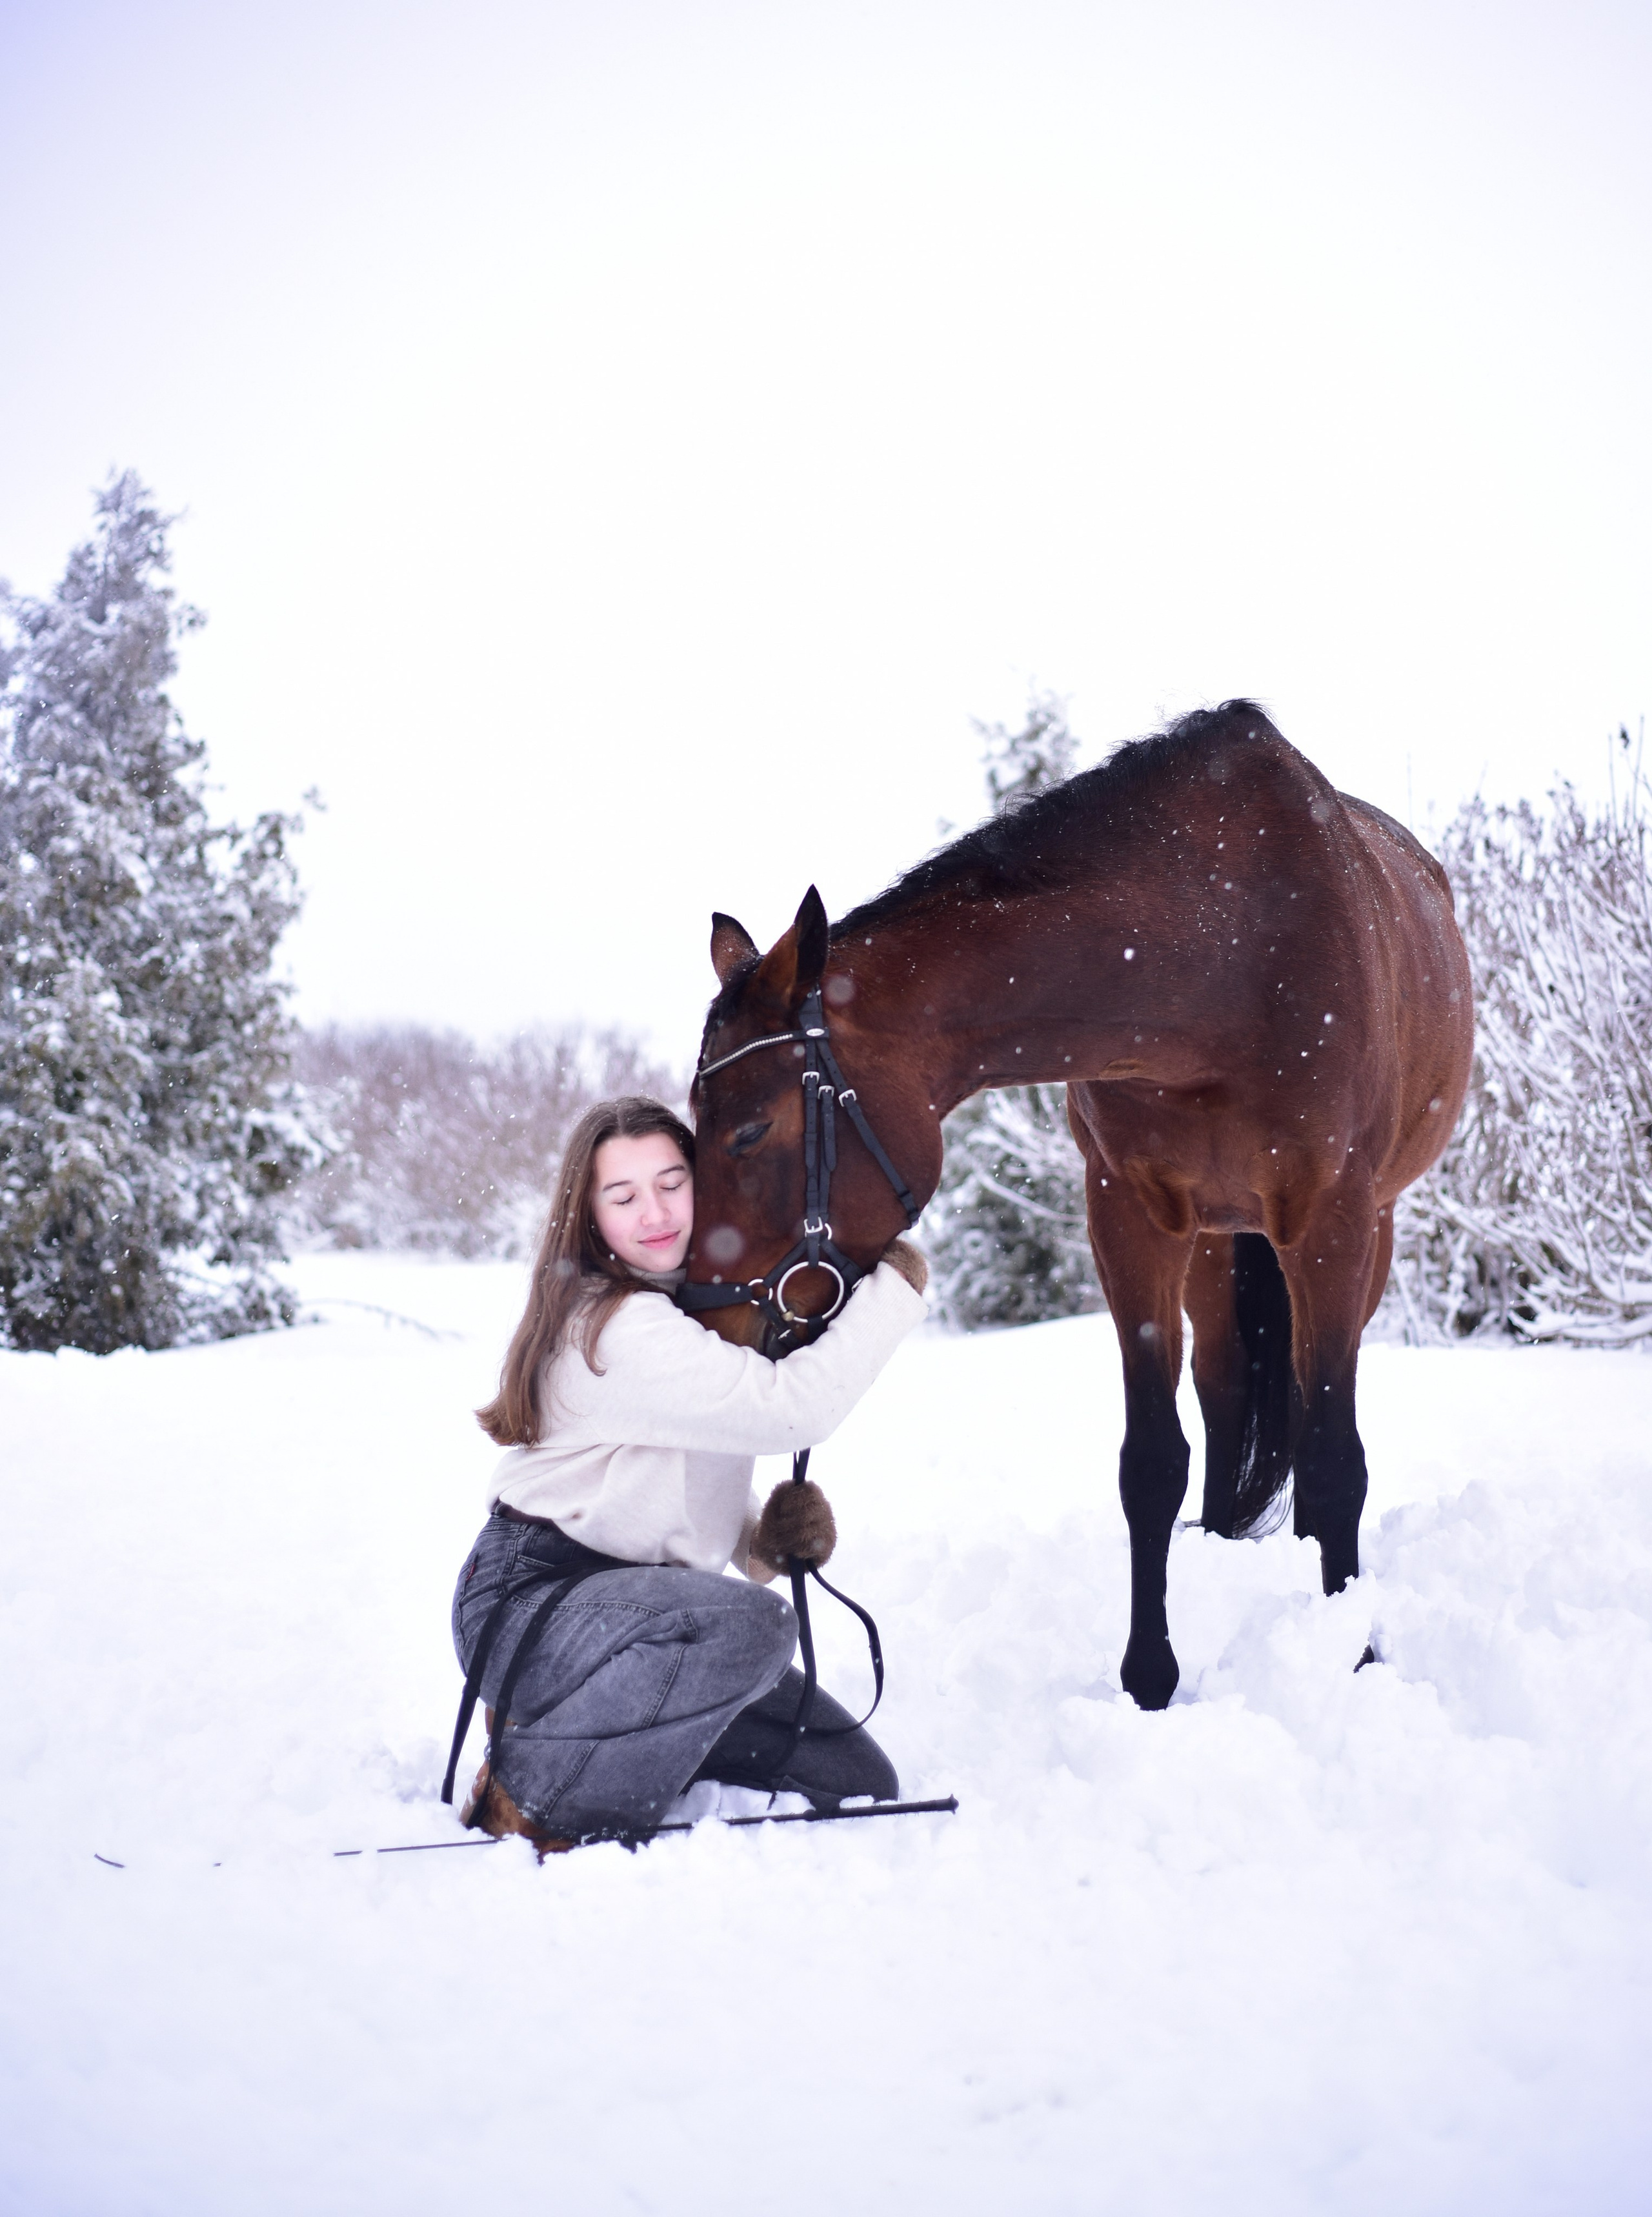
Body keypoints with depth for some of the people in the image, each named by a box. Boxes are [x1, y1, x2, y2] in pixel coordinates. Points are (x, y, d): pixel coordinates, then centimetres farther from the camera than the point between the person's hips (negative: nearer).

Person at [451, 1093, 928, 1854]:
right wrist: (896, 1286, -17)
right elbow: (789, 1407, -28)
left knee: (858, 1783, 3)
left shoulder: (704, 1305, 12)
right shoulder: (619, 1327, -19)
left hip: (638, 1605, 9)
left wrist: (770, 1538, -6)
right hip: (526, 1605, -9)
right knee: (750, 1623, -37)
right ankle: (530, 1798, -19)